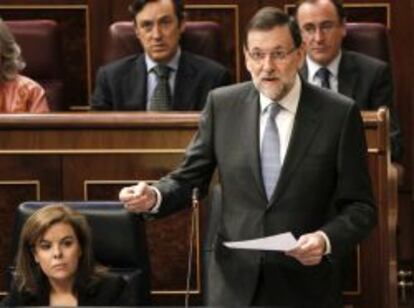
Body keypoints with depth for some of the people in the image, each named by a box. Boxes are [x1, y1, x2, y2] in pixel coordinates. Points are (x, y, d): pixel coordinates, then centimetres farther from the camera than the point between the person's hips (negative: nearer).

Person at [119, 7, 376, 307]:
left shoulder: (339, 114, -6)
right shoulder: (222, 105, 1)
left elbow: (360, 206, -3)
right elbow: (189, 178, 6)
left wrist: (327, 239, -21)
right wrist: (154, 196, -14)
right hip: (235, 284, 2)